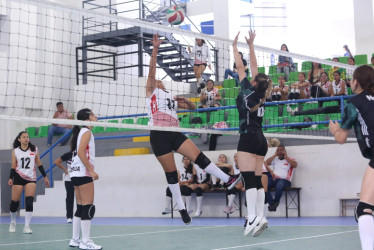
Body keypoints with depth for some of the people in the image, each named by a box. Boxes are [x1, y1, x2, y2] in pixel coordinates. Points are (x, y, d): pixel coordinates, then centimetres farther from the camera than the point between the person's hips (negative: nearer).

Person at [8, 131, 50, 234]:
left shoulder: (34, 149, 5)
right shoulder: (15, 151, 3)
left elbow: (39, 164, 10)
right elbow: (13, 166, 3)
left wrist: (45, 176, 7)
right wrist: (10, 178, -11)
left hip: (31, 178, 0)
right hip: (18, 178, 0)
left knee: (29, 201, -13)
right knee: (14, 202, 2)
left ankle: (27, 226, -10)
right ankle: (12, 223, 28)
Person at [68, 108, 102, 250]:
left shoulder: (82, 132, 20)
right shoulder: (87, 132, -8)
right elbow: (81, 152, -20)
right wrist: (91, 170, -20)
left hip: (77, 173, 10)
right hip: (83, 173, -10)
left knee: (81, 208, 12)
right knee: (88, 208, -9)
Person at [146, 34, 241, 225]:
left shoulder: (172, 98, 27)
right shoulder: (151, 92, 12)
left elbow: (193, 108, 30)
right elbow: (152, 70, -2)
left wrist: (186, 101, 8)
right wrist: (155, 48, -11)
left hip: (175, 134, 4)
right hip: (159, 135, -4)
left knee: (199, 157, -11)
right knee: (171, 173, 0)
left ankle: (228, 180, -12)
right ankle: (181, 208, 9)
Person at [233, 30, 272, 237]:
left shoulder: (248, 91, -5)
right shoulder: (261, 95, 11)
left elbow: (240, 66, 1)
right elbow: (253, 66, 18)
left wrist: (235, 46, 12)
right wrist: (251, 45, 24)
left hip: (248, 138, -8)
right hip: (260, 140, 8)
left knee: (249, 179, -14)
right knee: (257, 180, 6)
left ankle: (252, 218, -24)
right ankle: (259, 218, 2)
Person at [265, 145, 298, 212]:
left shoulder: (290, 159, 13)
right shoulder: (275, 159, 22)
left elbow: (295, 165, -8)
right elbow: (266, 163, 6)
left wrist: (285, 156, -2)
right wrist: (275, 155, 8)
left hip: (285, 180, -4)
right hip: (274, 179, 4)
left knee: (279, 185, -41)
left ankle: (275, 202, -15)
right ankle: (272, 203, -24)